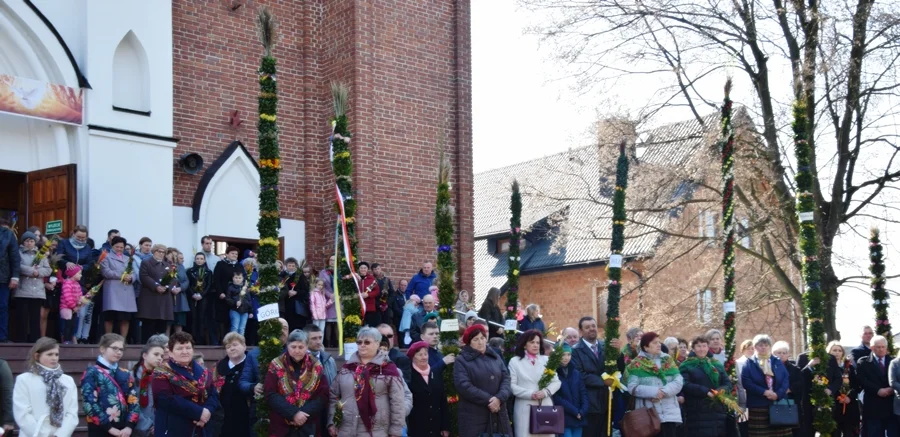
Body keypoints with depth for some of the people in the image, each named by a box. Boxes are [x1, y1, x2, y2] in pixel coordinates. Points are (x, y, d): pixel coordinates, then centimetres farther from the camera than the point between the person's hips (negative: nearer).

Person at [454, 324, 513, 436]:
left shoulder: (495, 357, 15)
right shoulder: (462, 361, 0)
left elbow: (506, 378, 5)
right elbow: (464, 386, -12)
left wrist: (499, 398, -14)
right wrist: (488, 400, -15)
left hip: (498, 414, 4)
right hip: (473, 416, -4)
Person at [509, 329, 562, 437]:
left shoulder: (546, 360, 14)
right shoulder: (515, 361, 4)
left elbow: (556, 382, 10)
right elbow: (511, 385, -4)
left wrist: (545, 392, -10)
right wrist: (530, 394, -15)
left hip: (545, 407, 3)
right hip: (525, 409, -3)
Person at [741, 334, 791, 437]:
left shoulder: (777, 362, 16)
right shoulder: (749, 363, 6)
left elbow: (786, 380, 6)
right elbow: (746, 382, -7)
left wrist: (778, 394, -12)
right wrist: (764, 392, -16)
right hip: (758, 407, -3)